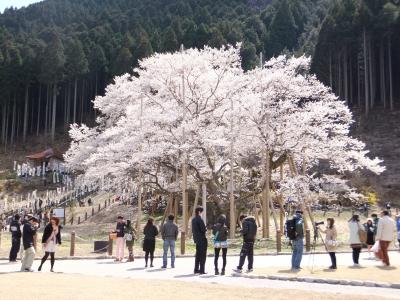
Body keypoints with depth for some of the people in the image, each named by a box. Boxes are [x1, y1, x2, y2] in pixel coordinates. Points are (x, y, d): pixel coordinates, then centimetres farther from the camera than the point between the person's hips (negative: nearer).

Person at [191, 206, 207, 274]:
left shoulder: (193, 219, 10)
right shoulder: (200, 219, -17)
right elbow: (204, 229, -19)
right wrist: (206, 228, 0)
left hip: (197, 239, 8)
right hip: (202, 239, -8)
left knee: (198, 255, 15)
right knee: (203, 255, -2)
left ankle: (196, 269, 19)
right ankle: (202, 270, -1)